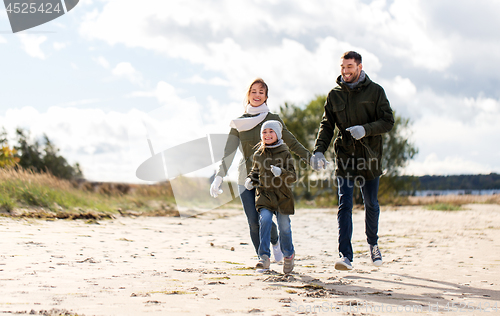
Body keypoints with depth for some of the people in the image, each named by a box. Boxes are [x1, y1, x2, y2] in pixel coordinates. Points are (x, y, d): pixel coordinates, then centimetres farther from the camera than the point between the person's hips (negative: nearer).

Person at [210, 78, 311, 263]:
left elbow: (292, 144, 7)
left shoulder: (273, 119, 4)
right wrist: (219, 177, -6)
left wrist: (311, 158, -6)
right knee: (253, 222, -4)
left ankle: (276, 242, 21)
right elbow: (228, 153, 4)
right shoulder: (239, 123, 8)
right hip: (246, 178, 2)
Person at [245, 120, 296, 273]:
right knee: (265, 220, -21)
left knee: (284, 226, 2)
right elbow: (255, 172, 24)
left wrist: (281, 173, -23)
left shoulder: (285, 153, -1)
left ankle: (288, 255, 30)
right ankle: (264, 257, -21)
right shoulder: (258, 154, 8)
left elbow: (293, 177, -5)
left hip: (282, 196, -1)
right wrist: (250, 180, 3)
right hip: (264, 194, 1)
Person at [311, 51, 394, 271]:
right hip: (345, 156, 1)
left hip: (369, 156, -1)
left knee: (371, 205, 11)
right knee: (344, 205, -10)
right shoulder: (335, 95, 8)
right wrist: (319, 150, -7)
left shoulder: (375, 91, 1)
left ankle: (373, 244, 36)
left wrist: (365, 129, -20)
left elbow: (388, 121, -3)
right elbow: (327, 125, 8)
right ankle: (345, 256, -14)